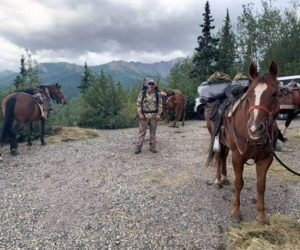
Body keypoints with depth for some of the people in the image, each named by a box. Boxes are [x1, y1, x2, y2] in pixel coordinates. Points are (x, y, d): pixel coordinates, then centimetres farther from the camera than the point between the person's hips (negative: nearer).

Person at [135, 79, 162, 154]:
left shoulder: (157, 94, 3)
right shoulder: (142, 93, -1)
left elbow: (160, 105, 4)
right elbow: (138, 104, -1)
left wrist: (158, 114, -5)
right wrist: (140, 114, -8)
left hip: (154, 116, 2)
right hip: (144, 115, -1)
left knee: (153, 132, 9)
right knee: (142, 132, 0)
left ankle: (153, 147, 19)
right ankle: (138, 148, 6)